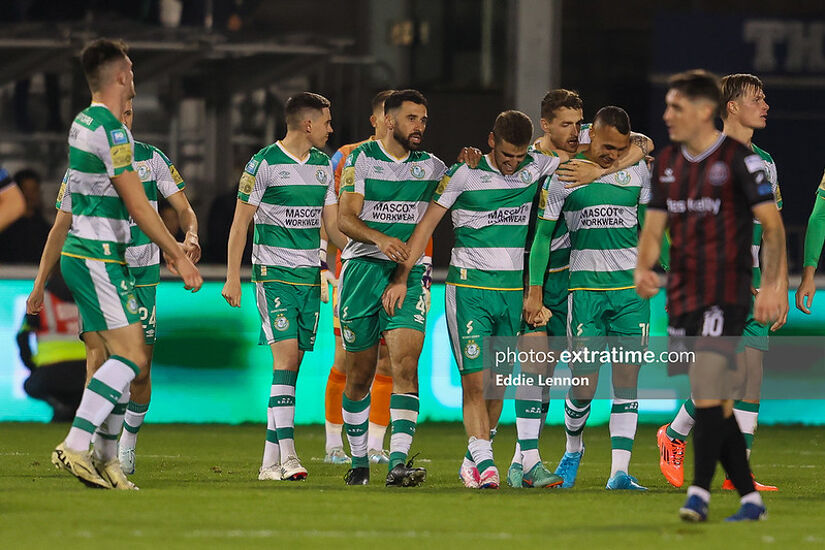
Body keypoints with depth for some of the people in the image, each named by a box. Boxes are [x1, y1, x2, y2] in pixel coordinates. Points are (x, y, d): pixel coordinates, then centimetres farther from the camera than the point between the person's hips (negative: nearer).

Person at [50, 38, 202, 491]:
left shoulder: (84, 123, 15)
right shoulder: (110, 130, -16)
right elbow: (136, 205, -17)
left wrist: (166, 247, 30)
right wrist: (179, 257, -11)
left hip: (83, 254, 10)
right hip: (97, 258, -10)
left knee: (125, 355, 11)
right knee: (131, 355, -13)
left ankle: (106, 458, 10)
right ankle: (75, 446, -20)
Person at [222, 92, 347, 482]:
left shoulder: (323, 165, 13)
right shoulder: (264, 163, -7)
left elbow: (332, 225, 18)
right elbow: (241, 221, -5)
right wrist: (232, 276, -10)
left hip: (310, 274, 6)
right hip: (274, 272, -6)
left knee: (291, 367, 4)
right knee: (285, 356, -17)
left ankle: (270, 460, 7)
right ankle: (287, 453, -23)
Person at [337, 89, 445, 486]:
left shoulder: (431, 167, 11)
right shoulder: (361, 159, 2)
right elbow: (346, 219, -7)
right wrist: (381, 239, -26)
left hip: (409, 274, 1)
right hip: (362, 269, -1)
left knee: (405, 365, -17)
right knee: (359, 375, 6)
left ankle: (398, 462, -25)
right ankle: (358, 460, 23)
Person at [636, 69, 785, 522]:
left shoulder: (738, 160, -8)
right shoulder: (667, 164, 12)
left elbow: (772, 224, -9)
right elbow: (654, 226, 15)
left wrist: (771, 285, -18)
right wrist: (643, 268, -5)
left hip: (725, 293, -7)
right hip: (682, 294, 7)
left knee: (706, 390, -17)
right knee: (714, 402, 8)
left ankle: (699, 492, -17)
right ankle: (749, 497, 15)